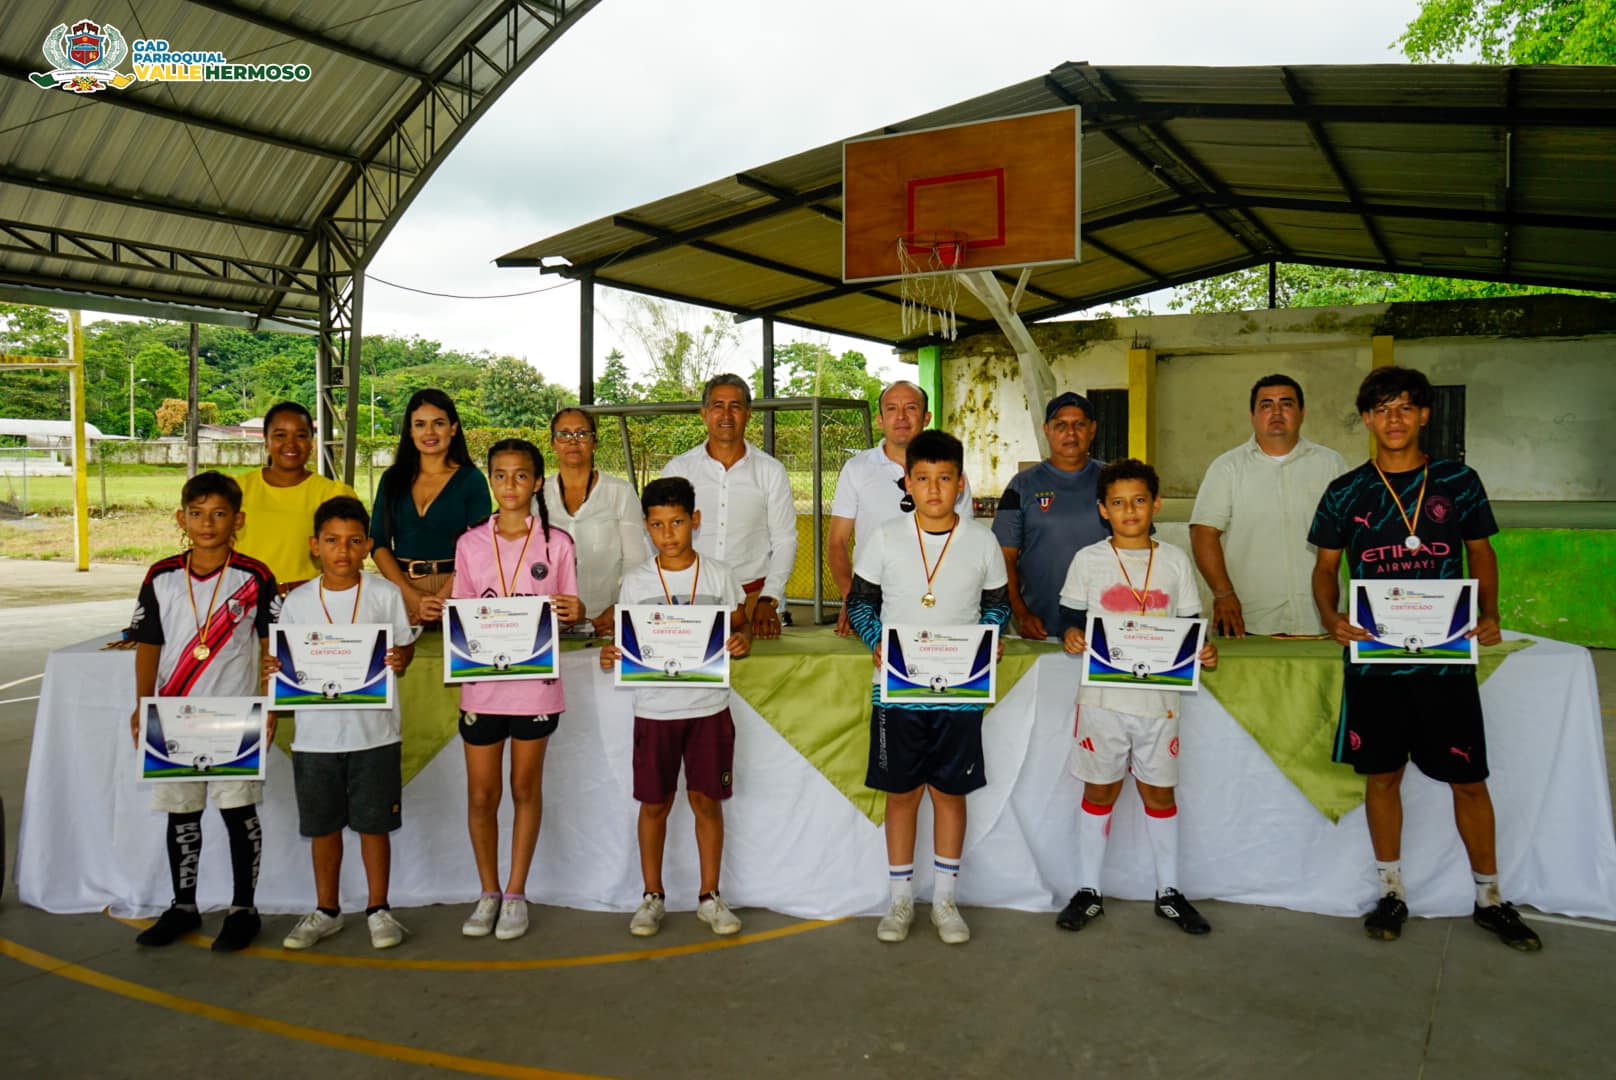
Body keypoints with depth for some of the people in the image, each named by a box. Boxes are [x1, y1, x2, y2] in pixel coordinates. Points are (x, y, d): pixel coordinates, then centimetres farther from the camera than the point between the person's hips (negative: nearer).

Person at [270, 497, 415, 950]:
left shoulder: (385, 593, -2)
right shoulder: (296, 602, 3)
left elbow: (405, 646, 4)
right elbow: (285, 659, 9)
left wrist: (400, 659, -18)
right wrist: (274, 668, -13)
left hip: (375, 730, -2)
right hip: (316, 733, 2)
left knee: (374, 823, 6)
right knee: (322, 825, 13)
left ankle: (378, 908, 22)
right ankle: (326, 910, 29)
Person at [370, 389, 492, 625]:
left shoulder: (472, 480, 0)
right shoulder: (393, 479, 9)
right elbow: (379, 543, 3)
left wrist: (440, 599, -16)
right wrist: (412, 597, -10)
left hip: (454, 589, -2)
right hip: (400, 588, 2)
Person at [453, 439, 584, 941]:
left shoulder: (557, 544, 0)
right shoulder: (470, 544, 4)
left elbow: (569, 612, 4)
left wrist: (574, 612, -18)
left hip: (536, 681, -1)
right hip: (481, 681, 2)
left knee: (526, 788, 10)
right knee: (480, 795, 7)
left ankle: (516, 893, 22)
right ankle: (488, 891, 25)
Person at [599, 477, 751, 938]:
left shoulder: (719, 575, 0)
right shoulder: (635, 581, 1)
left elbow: (740, 625, 7)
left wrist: (743, 640, -15)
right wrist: (610, 656, -16)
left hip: (709, 706, 0)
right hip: (655, 709, 0)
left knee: (707, 799, 7)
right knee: (654, 803, 9)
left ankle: (710, 897, 21)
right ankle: (652, 896, 25)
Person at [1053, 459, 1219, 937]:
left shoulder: (1174, 561, 6)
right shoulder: (1088, 561, 1)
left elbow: (1189, 626, 10)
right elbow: (1072, 619, 3)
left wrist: (1203, 652, -9)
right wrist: (1070, 637, -18)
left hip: (1159, 696, 2)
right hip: (1103, 696, -1)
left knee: (1160, 790, 11)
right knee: (1100, 790, 8)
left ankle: (1169, 892, 26)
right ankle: (1088, 892, 20)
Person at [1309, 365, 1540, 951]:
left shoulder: (1458, 481, 4)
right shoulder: (1346, 492, 3)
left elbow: (1481, 552, 12)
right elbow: (1325, 566, 7)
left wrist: (1489, 615, -4)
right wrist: (1331, 618, -11)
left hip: (1446, 653, 0)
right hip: (1374, 655, 0)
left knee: (1469, 778, 5)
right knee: (1383, 774, 8)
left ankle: (1489, 897, 23)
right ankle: (1391, 893, 23)